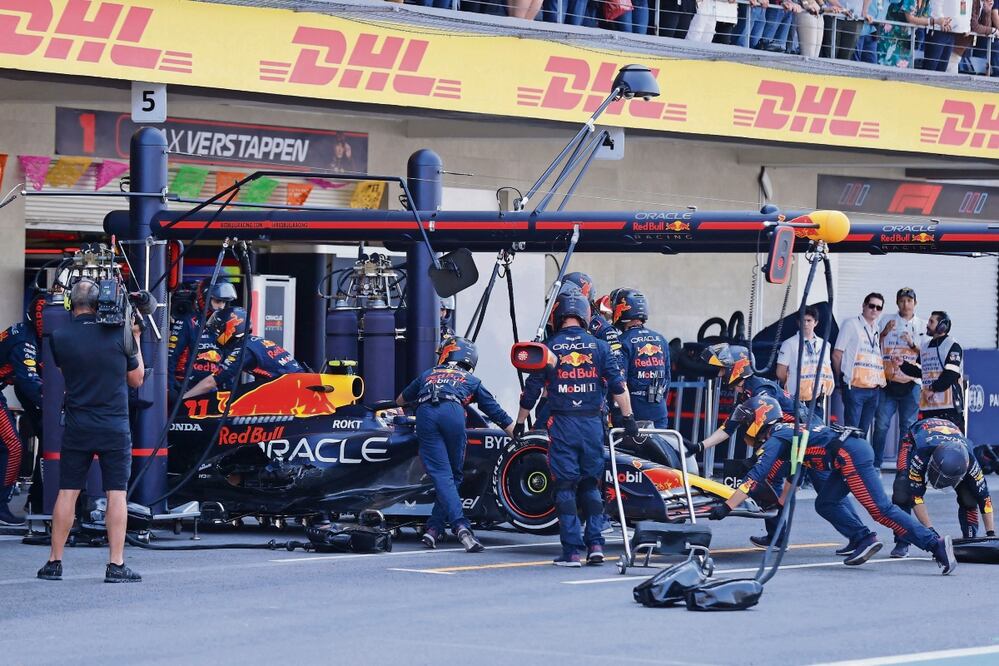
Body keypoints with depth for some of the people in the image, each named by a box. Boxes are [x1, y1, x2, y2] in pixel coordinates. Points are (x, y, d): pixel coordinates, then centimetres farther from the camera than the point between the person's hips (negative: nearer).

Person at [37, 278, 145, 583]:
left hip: (77, 427, 1)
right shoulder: (118, 334, -6)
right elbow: (136, 379, 5)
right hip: (114, 427, -1)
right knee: (116, 494, 0)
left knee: (67, 492, 7)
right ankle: (116, 565, -3)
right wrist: (135, 340, 16)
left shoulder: (60, 337, -4)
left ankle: (54, 562, 9)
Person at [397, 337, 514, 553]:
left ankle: (460, 526, -22)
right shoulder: (471, 380, 33)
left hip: (425, 414, 1)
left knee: (441, 476, -5)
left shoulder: (428, 375, 38)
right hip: (452, 412, -1)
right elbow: (498, 414, 31)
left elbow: (400, 400, 54)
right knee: (453, 475, 12)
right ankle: (435, 529, 4)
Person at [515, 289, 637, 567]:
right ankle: (595, 543, 4)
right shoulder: (599, 347, 3)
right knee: (591, 486, 13)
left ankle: (571, 551, -3)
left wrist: (520, 422, 15)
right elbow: (618, 384, -1)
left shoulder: (549, 348, 0)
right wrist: (628, 418, 4)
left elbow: (531, 389, 4)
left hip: (562, 424, -2)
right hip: (593, 422, 2)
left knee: (565, 487, 2)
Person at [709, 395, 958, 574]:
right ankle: (865, 540, 3)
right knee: (825, 504, 15)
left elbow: (754, 478, -5)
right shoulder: (787, 432, 29)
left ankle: (935, 544, -22)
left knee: (881, 510, -14)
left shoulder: (774, 439, 2)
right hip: (856, 449, 9)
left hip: (851, 455, -9)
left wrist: (725, 508, -3)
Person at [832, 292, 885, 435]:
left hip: (874, 389, 6)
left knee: (864, 431, 8)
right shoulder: (851, 324, 2)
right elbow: (837, 354, 0)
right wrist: (842, 378, 0)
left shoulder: (878, 329, 18)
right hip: (855, 387, -6)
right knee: (852, 430, -10)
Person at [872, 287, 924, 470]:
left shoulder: (921, 326, 9)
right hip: (888, 381, -1)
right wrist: (884, 333, -13)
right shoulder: (887, 321, 8)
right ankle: (876, 464, 1)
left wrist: (912, 344, -10)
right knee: (881, 424, -5)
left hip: (911, 382, 1)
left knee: (908, 425, 1)